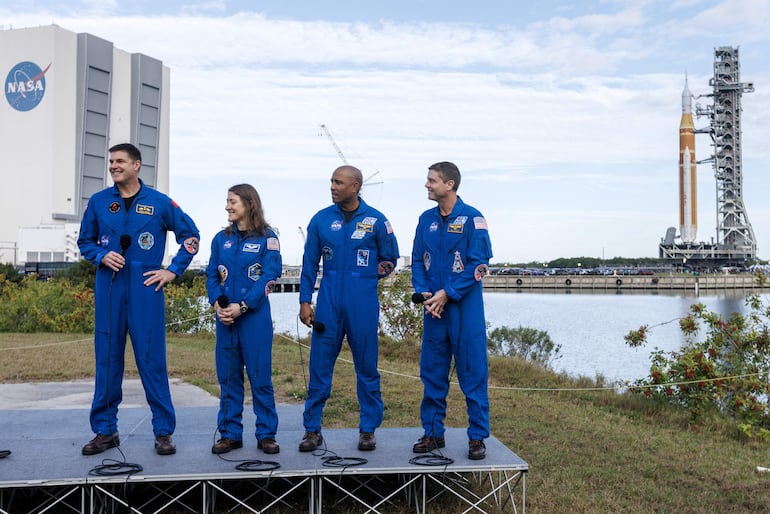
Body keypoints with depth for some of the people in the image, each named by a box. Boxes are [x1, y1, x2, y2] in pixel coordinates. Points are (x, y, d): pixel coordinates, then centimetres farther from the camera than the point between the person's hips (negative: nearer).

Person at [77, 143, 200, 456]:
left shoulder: (160, 202, 2)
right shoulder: (98, 202, 7)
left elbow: (190, 235, 10)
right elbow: (85, 241, 17)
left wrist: (173, 270, 3)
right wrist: (101, 255, -4)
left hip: (145, 290, -2)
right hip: (109, 290, 2)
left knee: (152, 360, -2)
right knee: (107, 360, 6)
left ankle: (164, 431, 7)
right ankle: (105, 430, 18)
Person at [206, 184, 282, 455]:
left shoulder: (267, 238, -1)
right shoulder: (221, 239, 12)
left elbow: (269, 277, -8)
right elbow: (212, 275, 9)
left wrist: (242, 307, -16)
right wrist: (218, 304, -9)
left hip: (255, 317, -4)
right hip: (225, 318, 4)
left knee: (260, 376, 0)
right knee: (228, 377, 8)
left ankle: (266, 434, 10)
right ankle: (230, 433, 17)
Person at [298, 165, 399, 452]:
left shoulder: (376, 220, 0)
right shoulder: (321, 220, 4)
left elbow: (389, 259, 11)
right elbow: (309, 264, 8)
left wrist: (370, 274, -3)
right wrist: (305, 301, 3)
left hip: (363, 304, -1)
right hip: (328, 302, 1)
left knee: (367, 366, 5)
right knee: (320, 366, 2)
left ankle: (368, 430, 17)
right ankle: (312, 430, 12)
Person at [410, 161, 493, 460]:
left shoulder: (472, 218, -6)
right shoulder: (426, 219, 9)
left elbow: (478, 264, -11)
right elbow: (418, 260, 11)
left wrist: (447, 294, -15)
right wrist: (423, 291, -6)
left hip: (465, 307, -5)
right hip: (433, 308, 5)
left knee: (472, 373, 1)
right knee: (432, 372, 10)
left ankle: (477, 436, 11)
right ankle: (433, 432, 21)